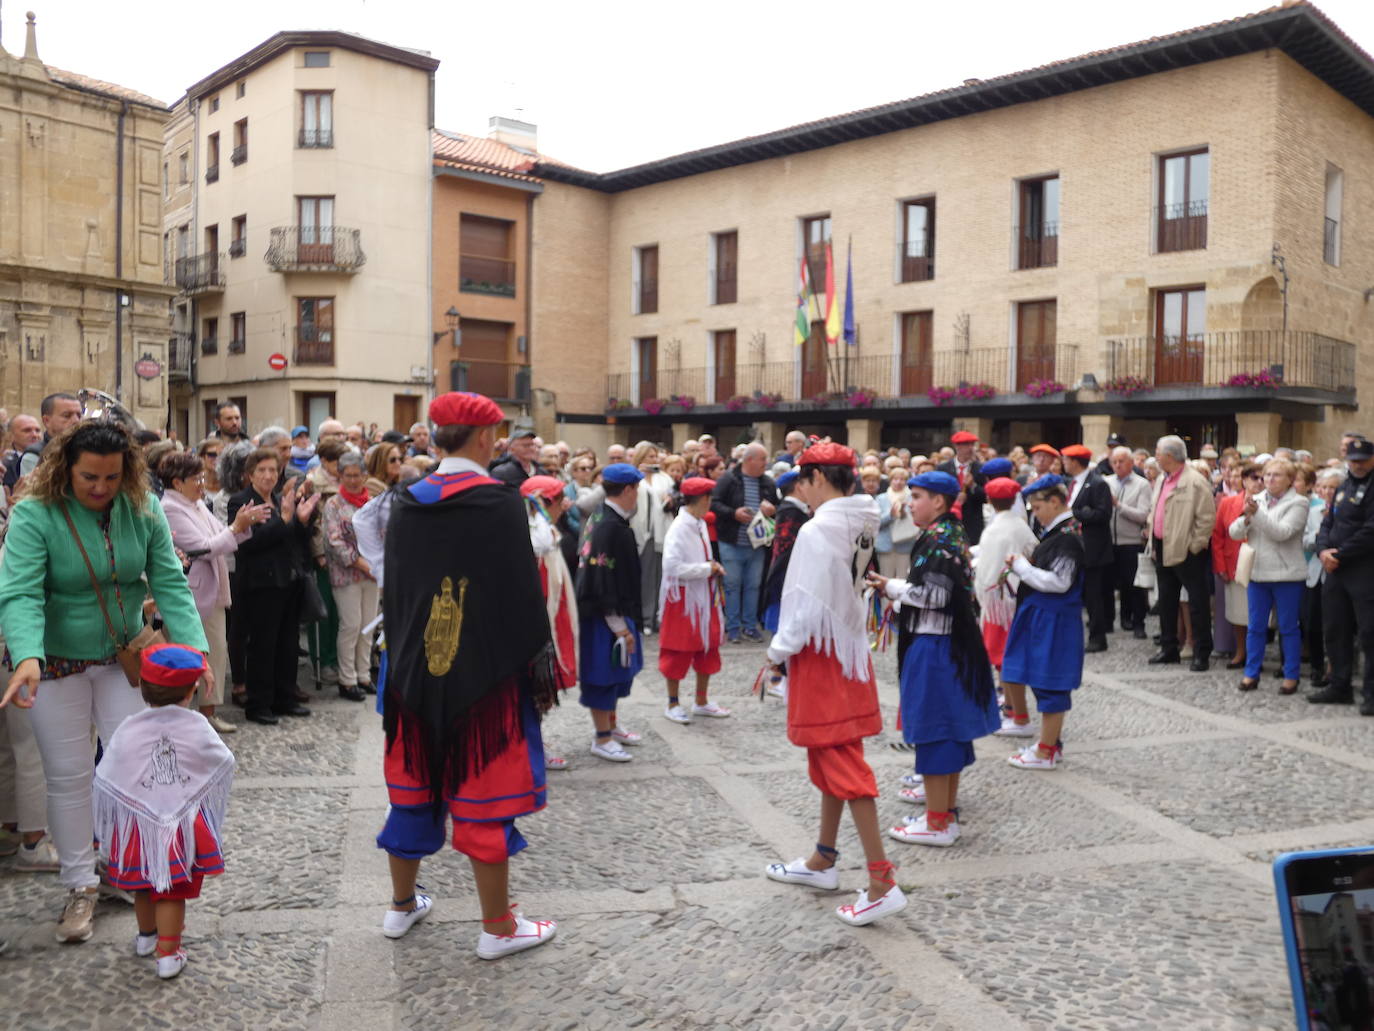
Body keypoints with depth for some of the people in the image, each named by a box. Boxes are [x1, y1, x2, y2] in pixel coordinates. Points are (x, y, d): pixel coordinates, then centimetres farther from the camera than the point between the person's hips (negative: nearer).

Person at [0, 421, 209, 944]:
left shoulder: (143, 510, -9)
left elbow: (170, 583, -11)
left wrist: (193, 646, -24)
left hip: (124, 659, 3)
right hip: (56, 665, -3)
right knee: (69, 775, 6)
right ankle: (80, 886, 21)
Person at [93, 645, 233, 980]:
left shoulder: (126, 733, -11)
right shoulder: (197, 730, -12)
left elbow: (107, 784, -4)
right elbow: (223, 766, 0)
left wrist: (105, 832, 11)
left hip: (137, 828, 2)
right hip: (184, 827, -2)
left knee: (143, 887, 22)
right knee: (173, 892, 8)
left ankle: (147, 935, 44)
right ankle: (168, 953, 12)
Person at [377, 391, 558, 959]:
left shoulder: (406, 503, 1)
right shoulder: (499, 501, -15)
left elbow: (393, 590, 8)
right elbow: (524, 594, -14)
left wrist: (403, 658, 18)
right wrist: (541, 668, -5)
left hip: (416, 672, 5)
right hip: (486, 674, -5)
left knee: (415, 784, 18)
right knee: (486, 791, 4)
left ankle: (402, 905, 33)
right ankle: (498, 927, 15)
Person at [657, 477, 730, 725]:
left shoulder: (700, 525, 7)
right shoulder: (679, 528, -19)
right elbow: (672, 567, -26)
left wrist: (713, 568, -1)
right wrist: (707, 569, -18)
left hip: (703, 597, 8)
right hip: (683, 599, -8)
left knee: (708, 647, 13)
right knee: (679, 652, 3)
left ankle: (701, 702, 27)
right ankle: (673, 704, 17)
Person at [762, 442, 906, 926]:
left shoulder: (816, 531, -20)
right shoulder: (859, 526, 4)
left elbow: (807, 604, -20)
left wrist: (779, 651, -6)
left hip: (821, 655, -9)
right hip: (847, 649, 9)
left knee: (841, 764, -5)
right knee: (830, 758, 18)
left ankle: (882, 882, -3)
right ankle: (823, 860, 32)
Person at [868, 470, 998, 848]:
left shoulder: (939, 539, -17)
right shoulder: (952, 533, 13)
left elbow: (934, 594, -23)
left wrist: (891, 587, -11)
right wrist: (897, 587, 7)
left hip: (934, 646, -10)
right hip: (951, 641, 10)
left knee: (933, 727, -6)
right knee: (950, 725, 20)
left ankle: (939, 822, -2)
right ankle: (945, 795, 35)